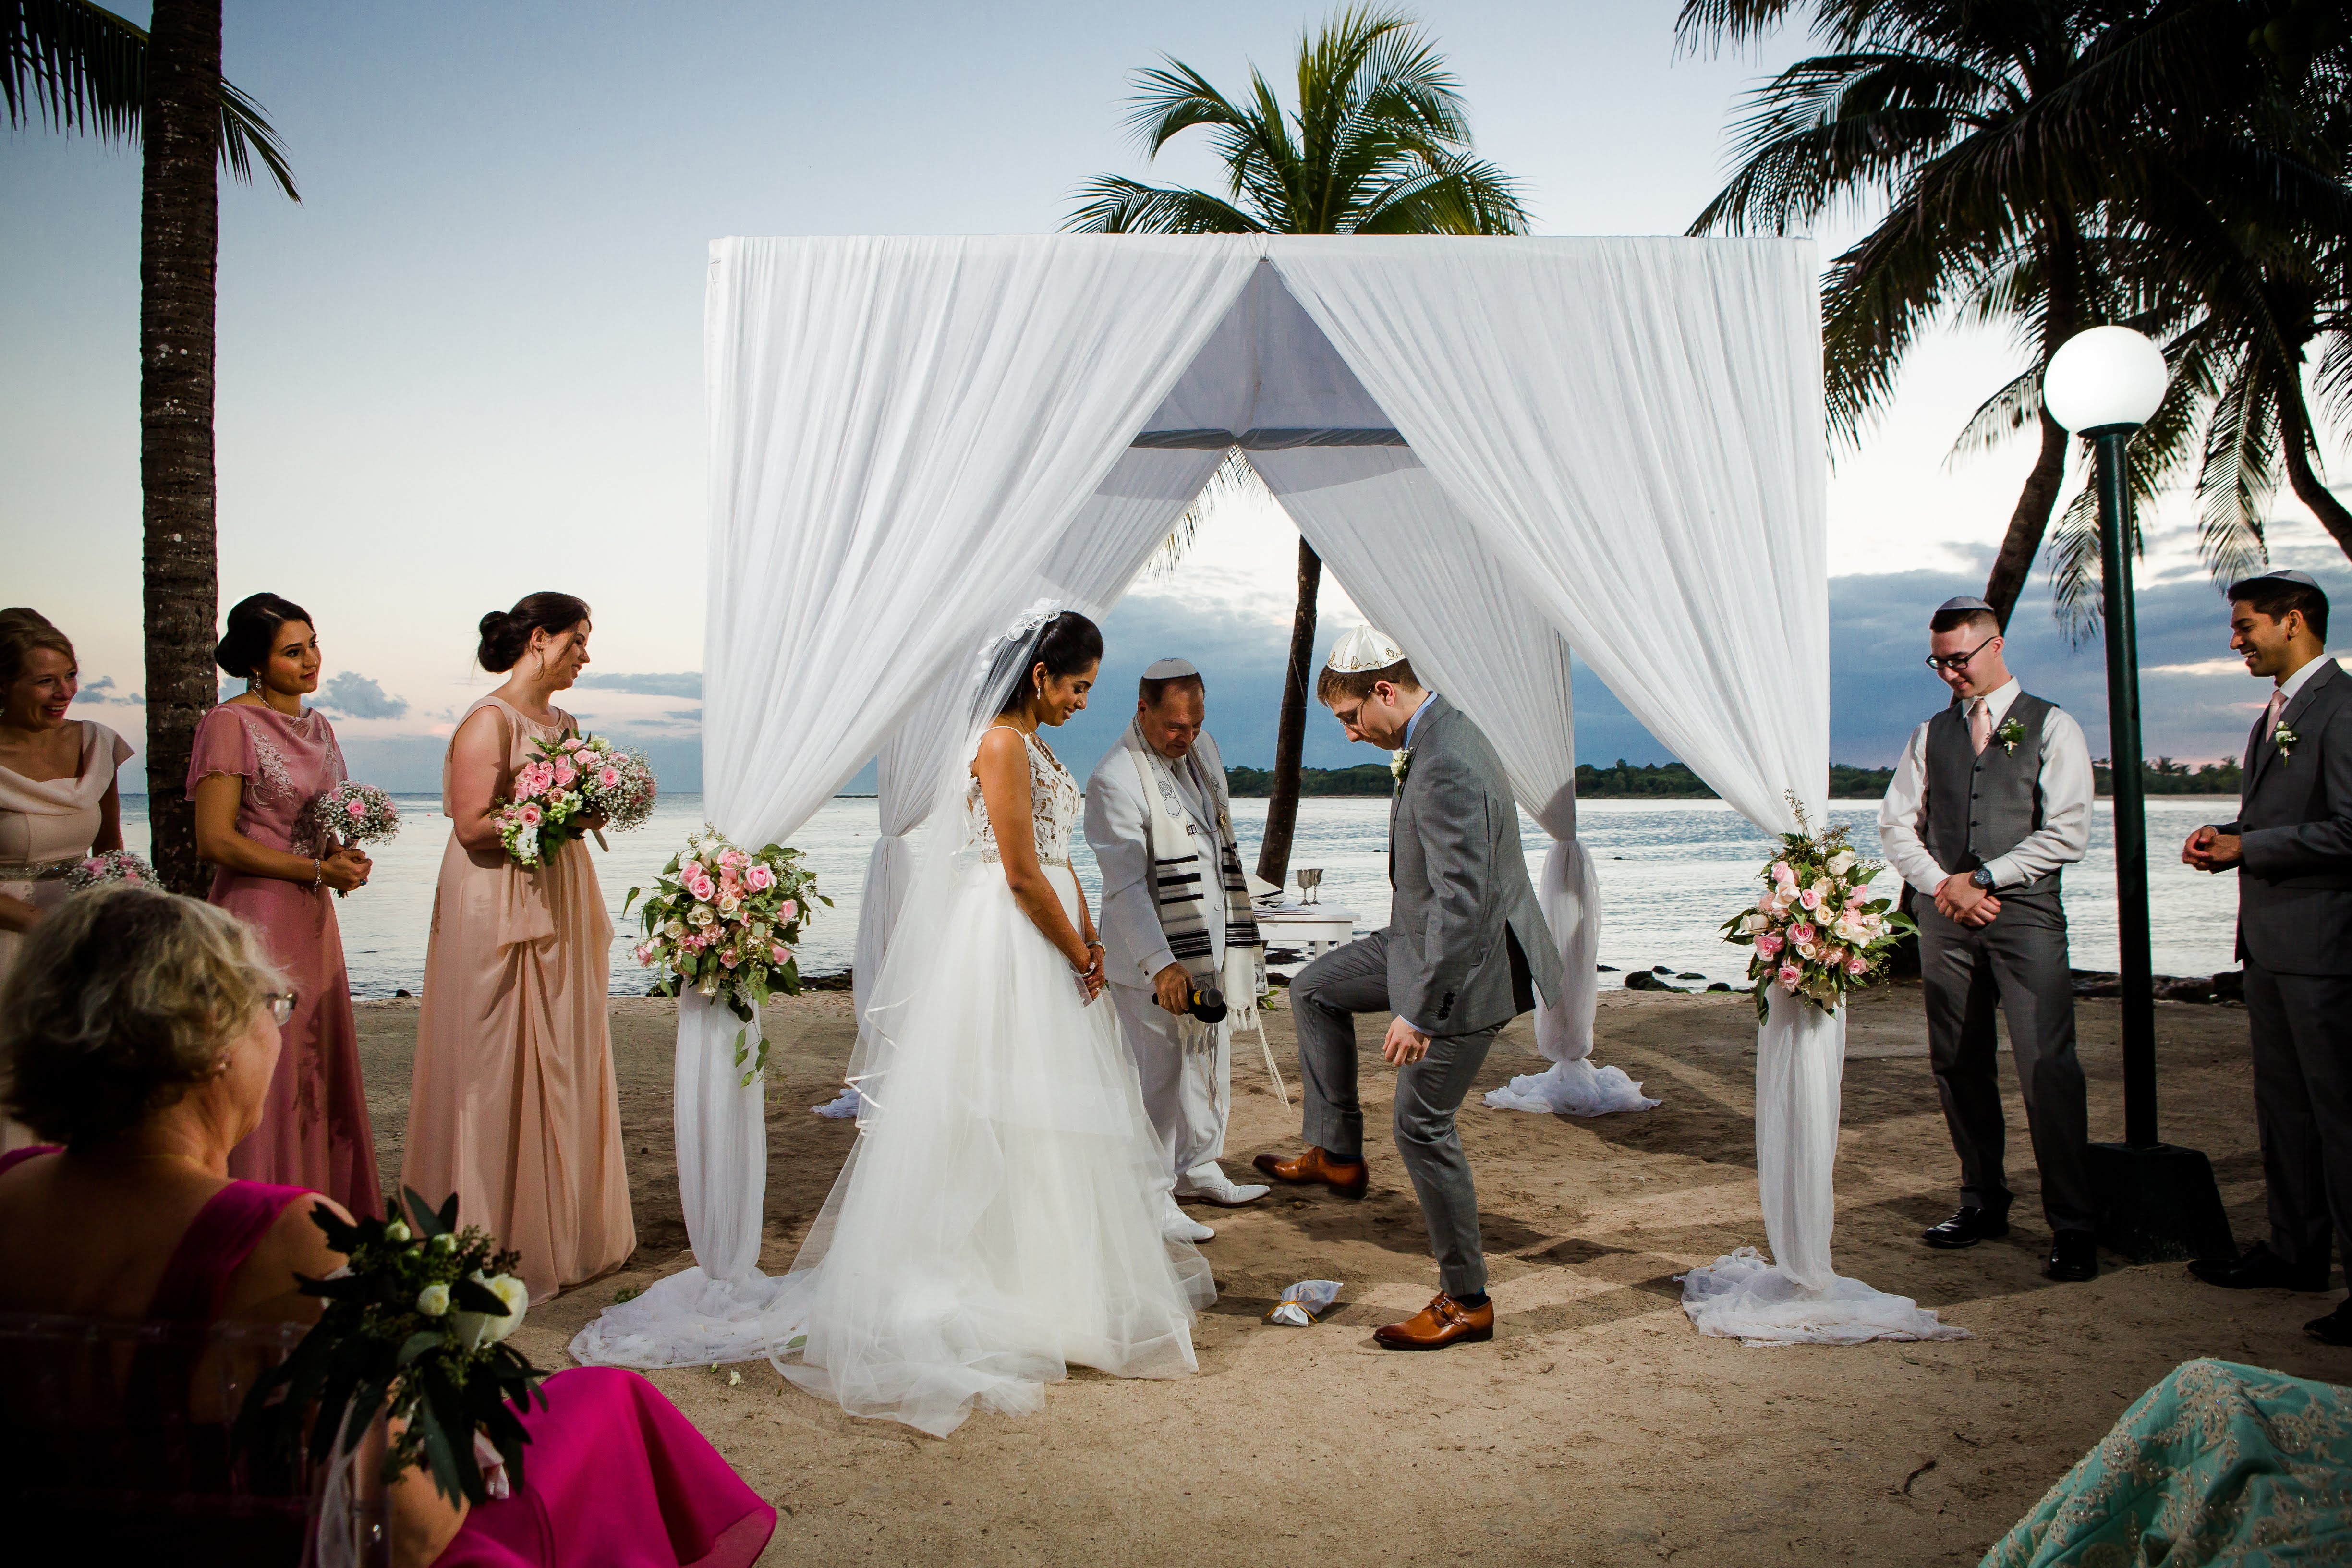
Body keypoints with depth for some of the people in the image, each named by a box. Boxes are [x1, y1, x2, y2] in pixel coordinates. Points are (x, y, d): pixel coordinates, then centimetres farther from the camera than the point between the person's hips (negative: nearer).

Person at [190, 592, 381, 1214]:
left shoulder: (317, 726, 14)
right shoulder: (230, 724, -9)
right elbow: (216, 841, -14)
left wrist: (346, 855, 2)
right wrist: (320, 870, -14)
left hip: (313, 917, 8)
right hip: (259, 913, -8)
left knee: (322, 1068, 9)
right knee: (267, 1074, -5)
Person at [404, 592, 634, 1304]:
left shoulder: (563, 722, 14)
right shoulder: (489, 721, -11)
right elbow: (473, 826, -18)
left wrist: (594, 807, 5)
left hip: (560, 909, 9)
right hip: (500, 910, -8)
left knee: (564, 1067, 12)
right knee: (502, 1076, -2)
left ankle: (566, 1233, 21)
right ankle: (501, 1247, 7)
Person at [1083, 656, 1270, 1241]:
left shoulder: (1202, 750, 7)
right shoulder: (1116, 779, -20)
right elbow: (1125, 886, -24)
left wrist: (1233, 933, 22)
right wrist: (1161, 966, -31)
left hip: (1213, 940, 8)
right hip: (1152, 955, -8)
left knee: (1212, 1059, 17)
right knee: (1158, 1072, -3)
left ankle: (1199, 1167, 33)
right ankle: (1152, 1196, 10)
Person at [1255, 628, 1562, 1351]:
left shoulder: (1446, 768, -29)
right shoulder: (1439, 735, 5)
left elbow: (1462, 902, -32)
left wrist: (1418, 1012, -28)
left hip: (1466, 969, -10)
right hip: (1429, 942, 10)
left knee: (1423, 1127, 1)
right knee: (1316, 988, 18)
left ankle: (1466, 1300, 16)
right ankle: (1336, 1154, 23)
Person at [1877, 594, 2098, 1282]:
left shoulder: (2052, 728, 3)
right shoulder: (1931, 735, 14)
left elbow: (2068, 834, -5)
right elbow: (1896, 824, 11)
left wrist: (1982, 878, -9)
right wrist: (1944, 886, -4)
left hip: (2025, 913, -4)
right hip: (1944, 915, 4)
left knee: (2047, 1067, -11)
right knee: (1958, 1065, 7)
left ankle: (2073, 1228, -5)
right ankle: (1983, 1202, 20)